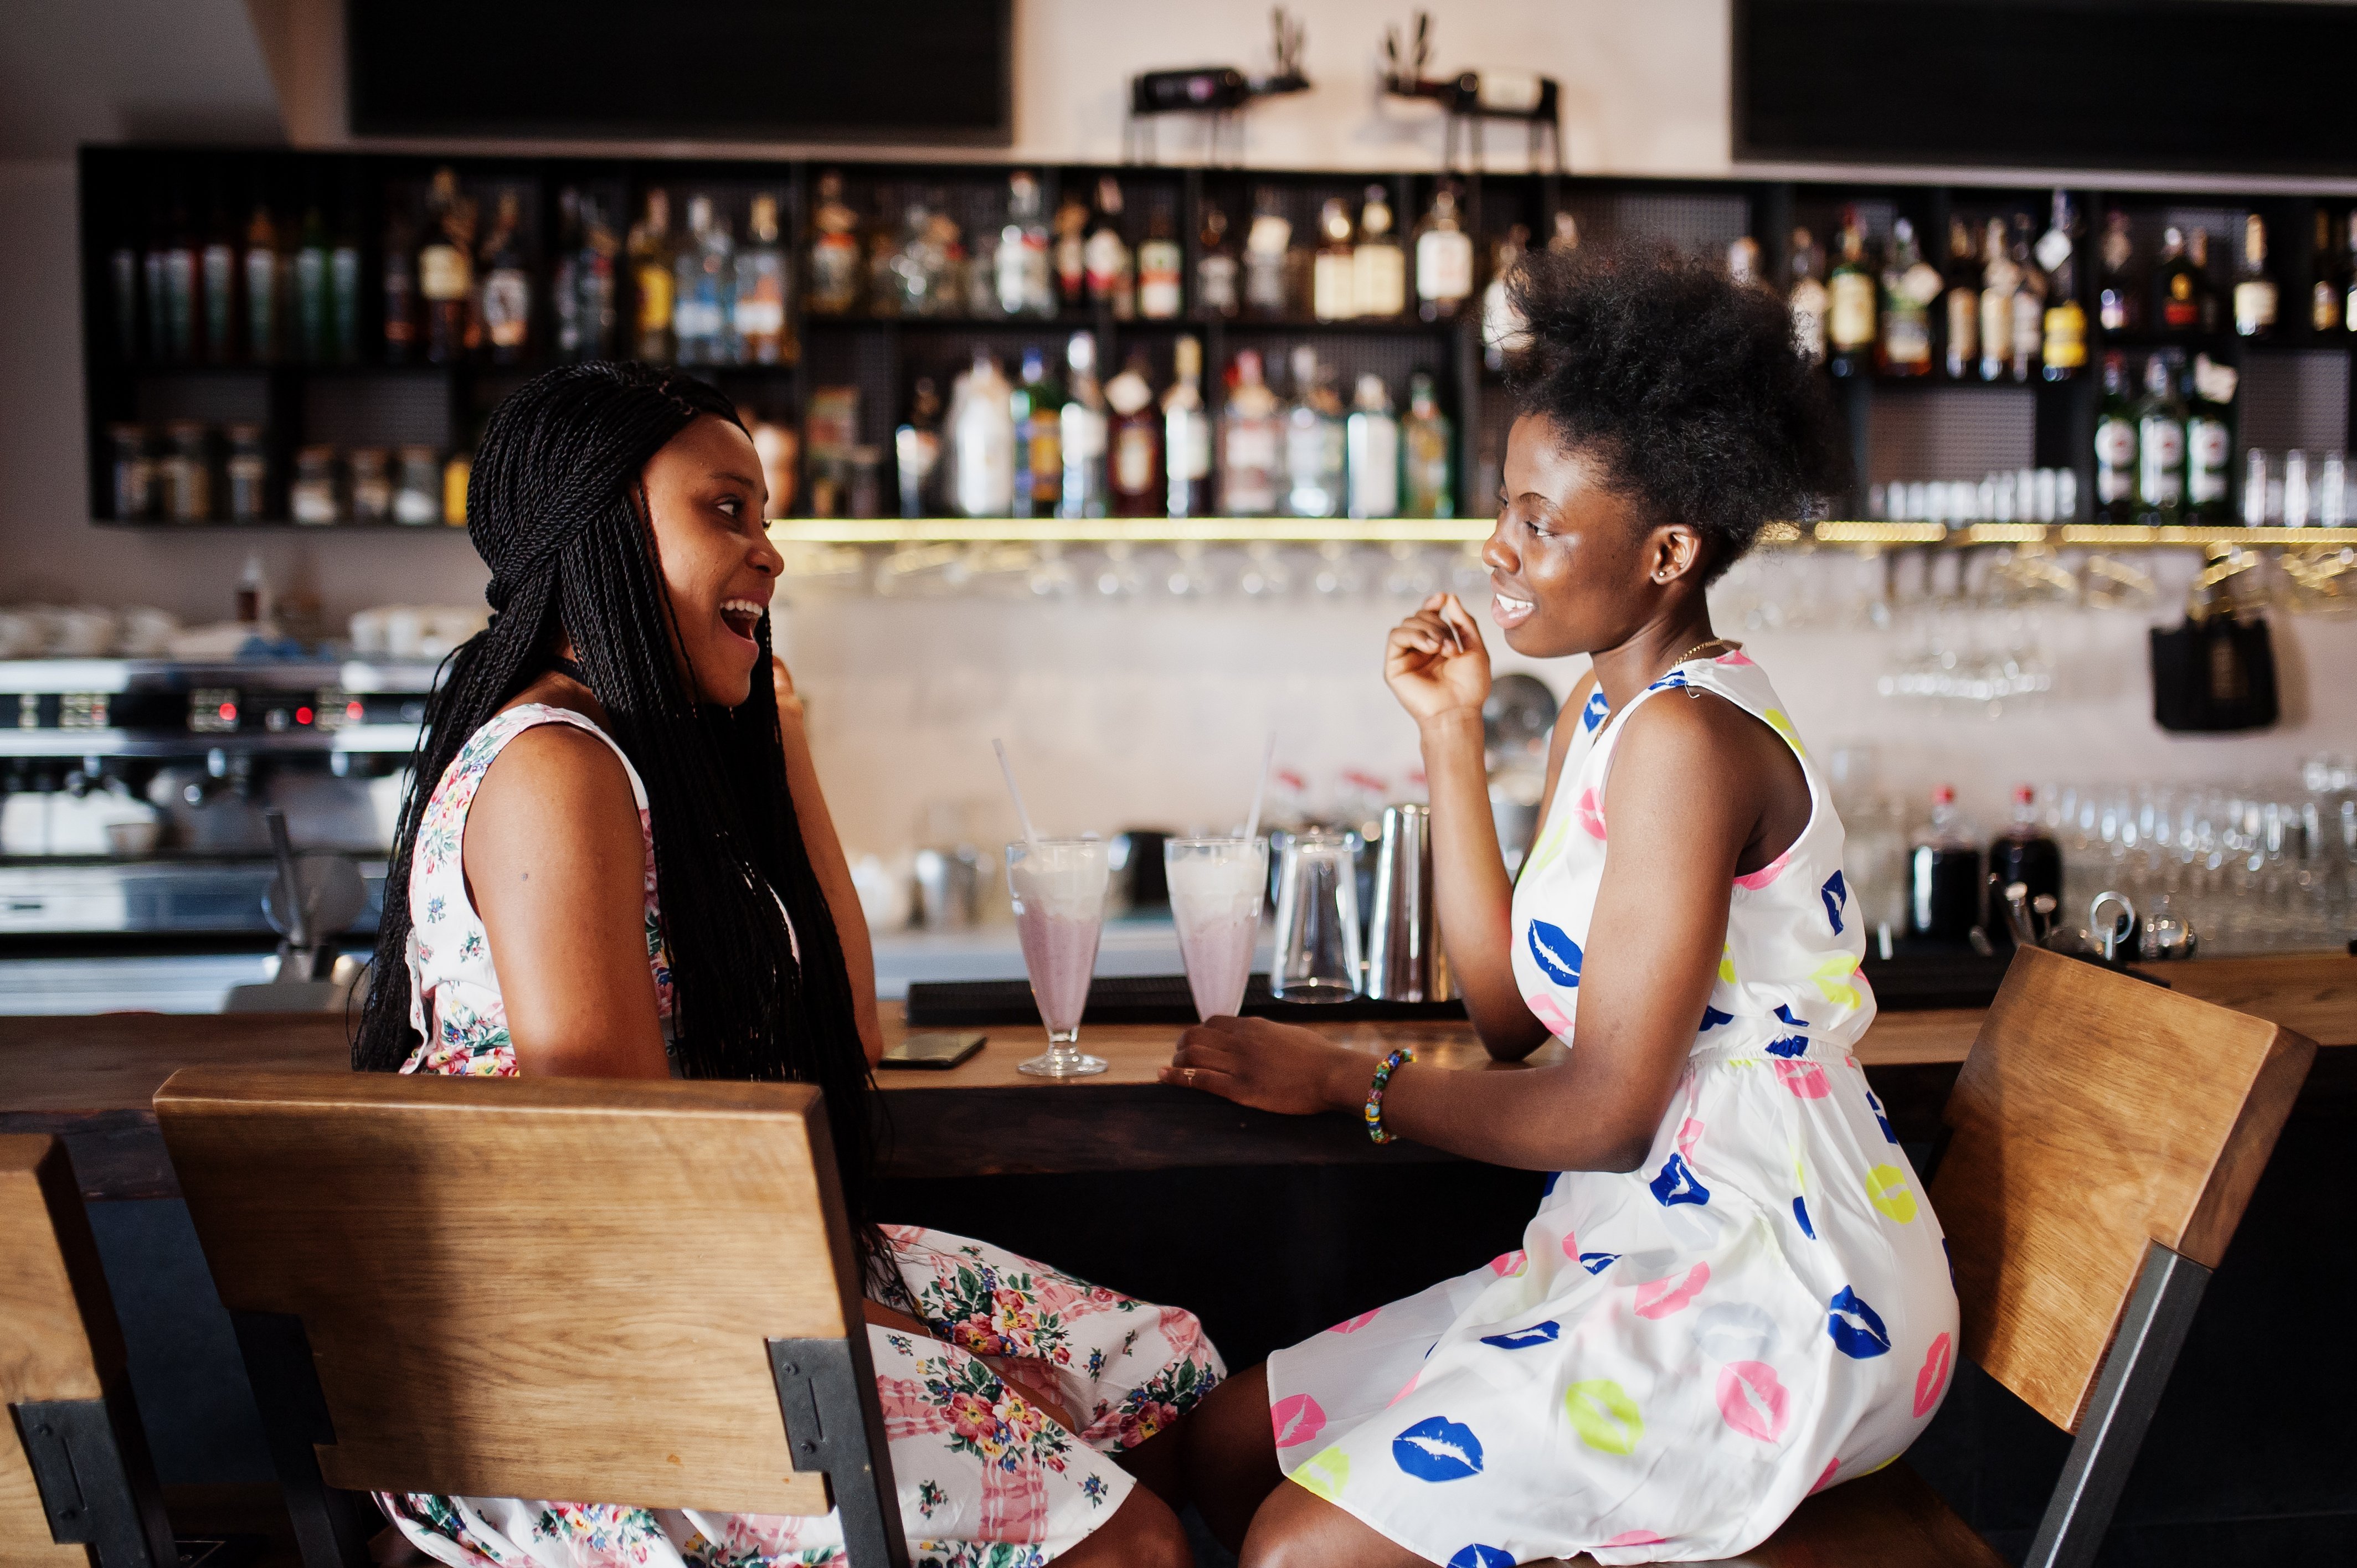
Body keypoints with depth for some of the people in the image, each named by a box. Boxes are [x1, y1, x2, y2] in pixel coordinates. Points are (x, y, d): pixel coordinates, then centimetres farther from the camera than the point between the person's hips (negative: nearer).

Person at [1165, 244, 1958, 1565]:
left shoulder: (1688, 736, -19)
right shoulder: (1607, 708, 11)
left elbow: (1605, 1110, -19)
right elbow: (1512, 1011, 7)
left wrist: (1342, 1081, -6)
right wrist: (1453, 735, 6)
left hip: (1779, 1296, -10)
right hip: (1645, 1256, 10)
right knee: (1228, 1446, 5)